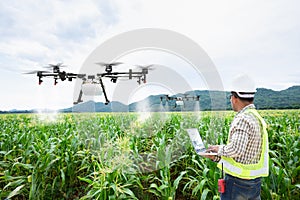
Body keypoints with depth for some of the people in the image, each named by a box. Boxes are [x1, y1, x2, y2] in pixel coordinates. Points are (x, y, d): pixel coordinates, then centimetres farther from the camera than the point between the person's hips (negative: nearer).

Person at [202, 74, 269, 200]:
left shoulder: (243, 119, -22)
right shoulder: (257, 118, 9)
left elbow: (236, 149, -33)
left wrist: (220, 149, -13)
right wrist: (217, 157, 8)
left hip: (237, 182, -9)